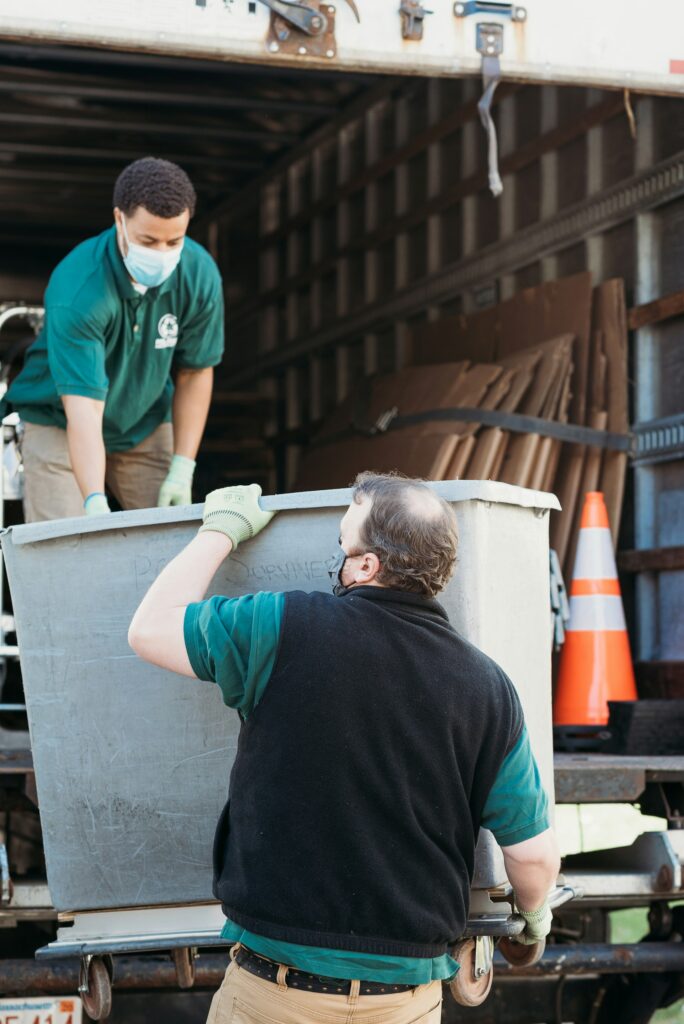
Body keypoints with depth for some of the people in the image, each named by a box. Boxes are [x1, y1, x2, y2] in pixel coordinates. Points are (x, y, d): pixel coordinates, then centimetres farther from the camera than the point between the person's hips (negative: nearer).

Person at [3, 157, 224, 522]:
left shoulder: (200, 276, -18)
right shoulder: (76, 290, -33)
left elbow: (194, 373, -4)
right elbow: (82, 407, -38)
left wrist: (182, 469, -10)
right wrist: (95, 504, -49)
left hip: (146, 424, 4)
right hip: (60, 424, -4)